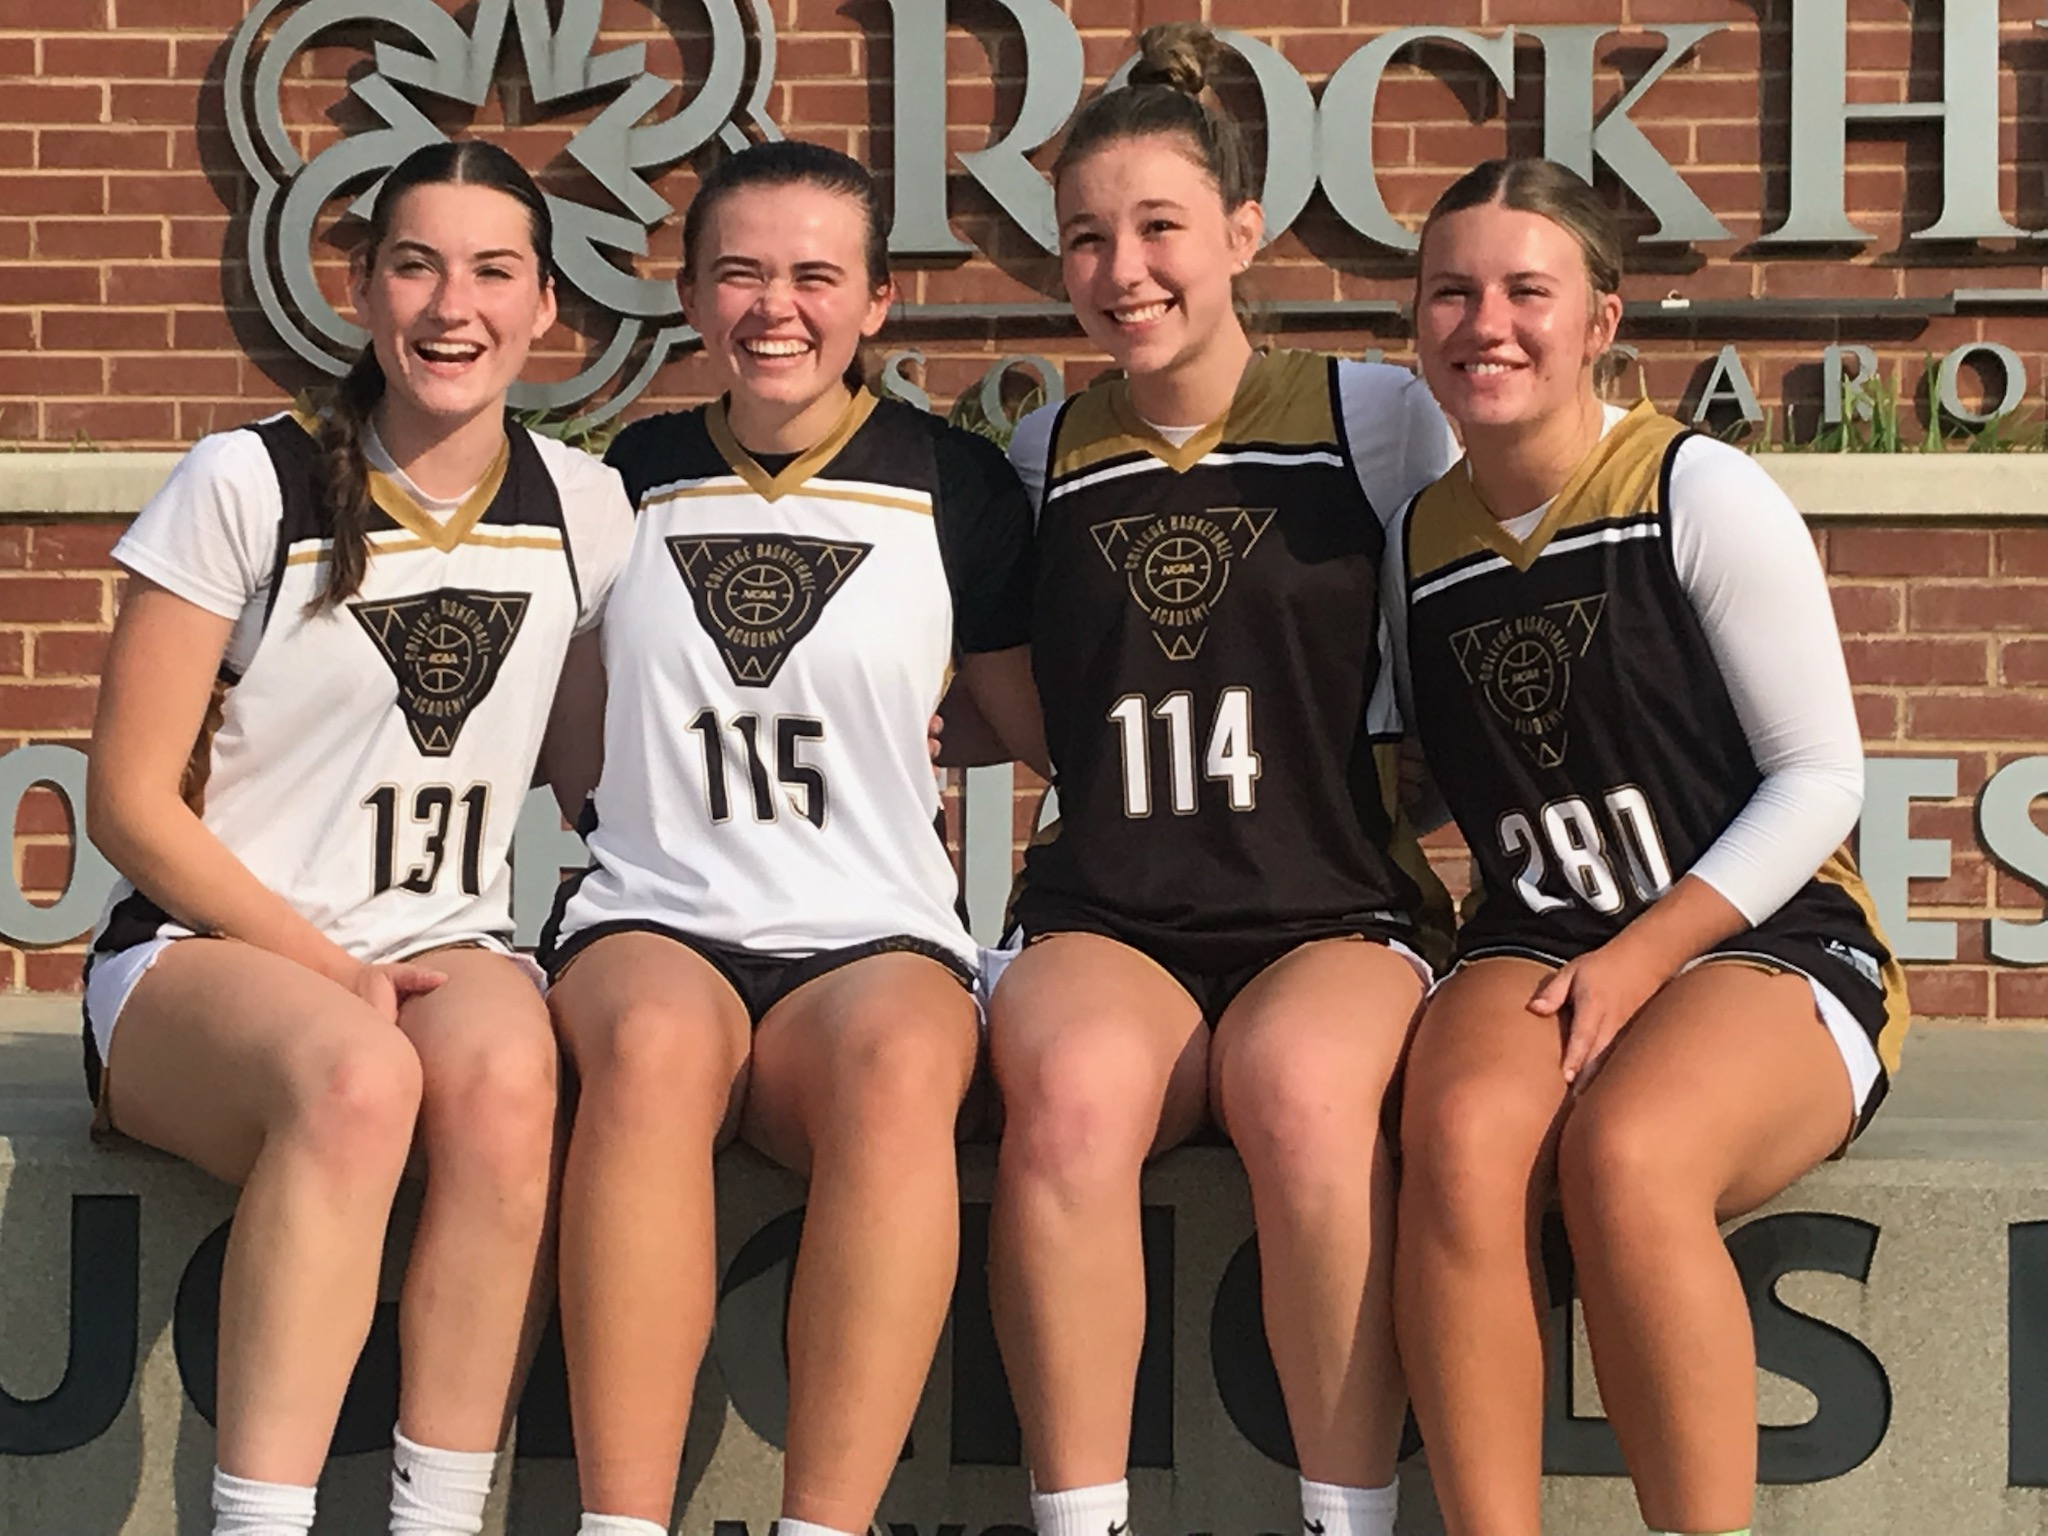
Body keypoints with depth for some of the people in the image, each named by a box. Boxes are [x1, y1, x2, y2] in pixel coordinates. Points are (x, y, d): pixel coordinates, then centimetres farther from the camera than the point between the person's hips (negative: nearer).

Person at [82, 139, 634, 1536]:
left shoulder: (582, 507, 7)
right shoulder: (248, 488, -3)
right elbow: (131, 803, -4)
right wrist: (329, 968, -12)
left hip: (448, 948, 3)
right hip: (207, 951, -3)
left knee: (506, 1071, -35)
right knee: (356, 1075, -38)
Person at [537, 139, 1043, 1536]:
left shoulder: (955, 486, 8)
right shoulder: (629, 479, 13)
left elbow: (1052, 728, 16)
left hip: (877, 936, 0)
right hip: (650, 918, 1)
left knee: (903, 1058, -37)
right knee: (652, 1039, -37)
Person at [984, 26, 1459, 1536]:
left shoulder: (1375, 417, 7)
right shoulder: (1045, 455, 14)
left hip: (1337, 916, -1)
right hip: (1107, 923, 2)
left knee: (1298, 1080, -38)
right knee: (1069, 1086, -35)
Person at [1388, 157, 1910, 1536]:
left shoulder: (1702, 492, -4)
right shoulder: (1422, 544, 11)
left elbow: (1821, 776, -5)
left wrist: (1638, 960, -13)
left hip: (1763, 946, -3)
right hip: (1534, 951, 4)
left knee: (1625, 1151, -36)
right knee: (1460, 1136, -32)